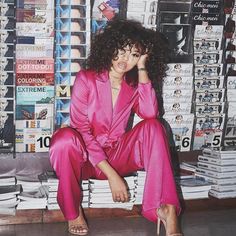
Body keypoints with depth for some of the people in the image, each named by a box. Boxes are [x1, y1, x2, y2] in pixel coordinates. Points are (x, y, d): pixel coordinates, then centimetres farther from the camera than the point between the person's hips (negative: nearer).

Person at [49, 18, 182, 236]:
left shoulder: (134, 84, 2)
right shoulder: (87, 79, -11)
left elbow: (150, 114, -20)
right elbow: (81, 130, -18)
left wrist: (142, 69, -17)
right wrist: (110, 174, -24)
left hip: (116, 155, 4)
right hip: (86, 157, -3)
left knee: (153, 126, -21)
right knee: (66, 138, -37)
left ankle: (166, 207, -30)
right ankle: (73, 211, -16)